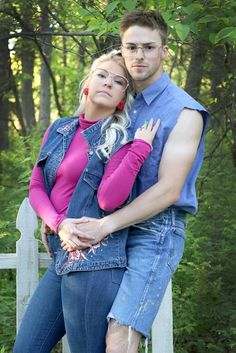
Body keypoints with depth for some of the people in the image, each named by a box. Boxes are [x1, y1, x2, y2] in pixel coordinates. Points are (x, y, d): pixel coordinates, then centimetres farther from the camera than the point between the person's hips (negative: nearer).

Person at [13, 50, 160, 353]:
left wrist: (140, 148, -16)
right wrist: (58, 223, -8)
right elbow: (36, 187, 11)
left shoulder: (120, 139, -2)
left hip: (94, 261, -6)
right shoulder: (59, 130, 14)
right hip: (62, 258, 6)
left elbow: (109, 199, -15)